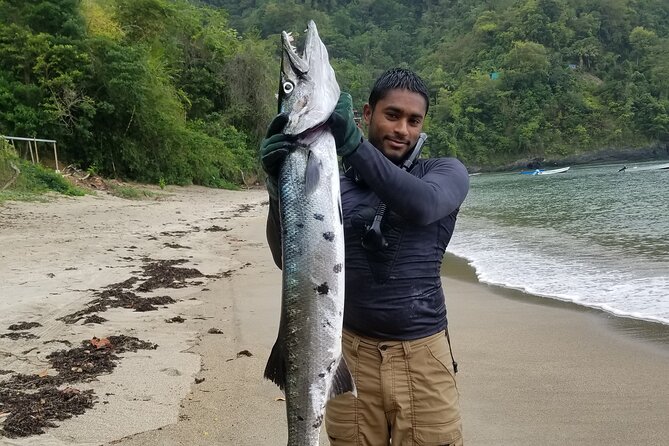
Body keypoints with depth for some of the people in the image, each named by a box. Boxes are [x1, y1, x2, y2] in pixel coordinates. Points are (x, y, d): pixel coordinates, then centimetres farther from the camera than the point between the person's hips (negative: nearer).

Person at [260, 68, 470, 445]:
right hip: (351, 356, 2)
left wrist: (352, 143, -31)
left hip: (422, 358, -1)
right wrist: (281, 187, -23)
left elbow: (423, 206, -24)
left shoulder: (446, 172, 0)